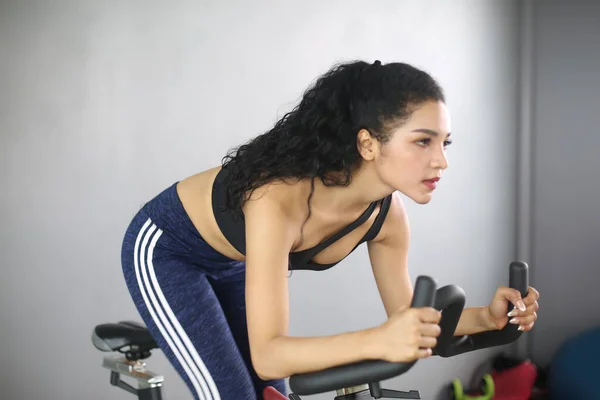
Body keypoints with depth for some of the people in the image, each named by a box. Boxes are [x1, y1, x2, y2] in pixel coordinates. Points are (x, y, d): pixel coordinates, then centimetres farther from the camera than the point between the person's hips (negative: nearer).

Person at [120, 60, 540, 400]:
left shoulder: (387, 214, -21)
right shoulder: (279, 199, -41)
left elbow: (407, 318, -8)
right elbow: (267, 354, -41)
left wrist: (485, 317, -25)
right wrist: (377, 341, -54)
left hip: (231, 263, 6)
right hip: (163, 250, -6)